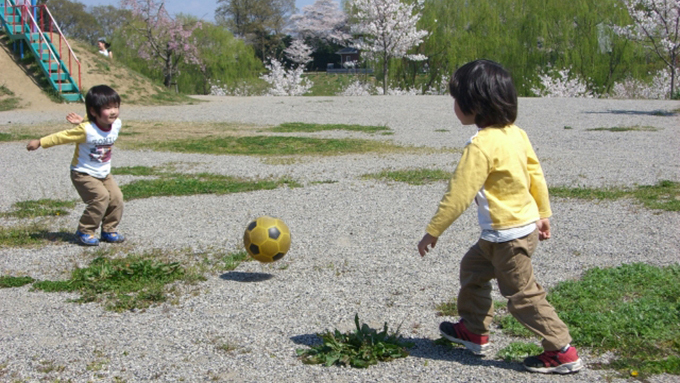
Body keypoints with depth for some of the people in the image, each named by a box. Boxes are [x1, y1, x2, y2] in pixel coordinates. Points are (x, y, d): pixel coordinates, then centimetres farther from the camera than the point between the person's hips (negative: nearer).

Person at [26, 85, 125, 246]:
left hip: (104, 174, 6)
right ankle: (84, 232, -6)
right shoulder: (86, 130, -27)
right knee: (100, 197, -20)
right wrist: (39, 143, -10)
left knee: (116, 198, -3)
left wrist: (83, 122, 3)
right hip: (83, 174, -6)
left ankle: (109, 230, 14)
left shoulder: (116, 124, -10)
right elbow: (62, 136, -16)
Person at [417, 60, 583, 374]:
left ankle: (562, 352, 7)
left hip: (509, 235, -10)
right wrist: (543, 213, 21)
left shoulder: (481, 145, -24)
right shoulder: (515, 133, 2)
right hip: (526, 222, 10)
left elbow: (459, 194, -23)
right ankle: (473, 330, 34)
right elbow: (536, 173, 10)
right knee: (472, 267, 23)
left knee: (522, 295, 1)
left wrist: (433, 231, -14)